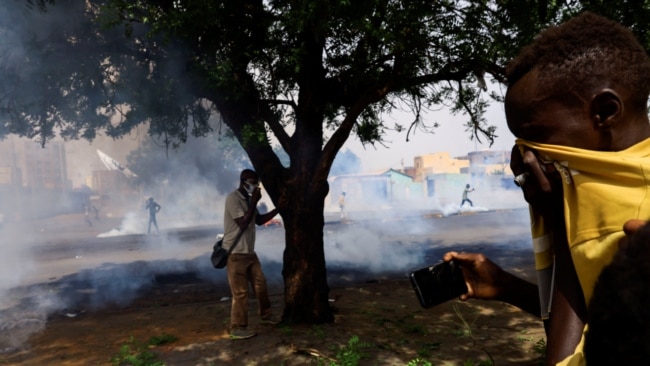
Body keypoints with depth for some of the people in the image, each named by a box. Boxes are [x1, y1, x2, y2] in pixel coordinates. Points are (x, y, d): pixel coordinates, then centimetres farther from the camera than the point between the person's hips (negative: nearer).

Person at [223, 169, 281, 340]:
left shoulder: (248, 199, 12)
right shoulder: (233, 198, -16)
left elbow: (259, 220, 20)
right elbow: (243, 223, -21)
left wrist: (277, 209, 11)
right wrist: (254, 202, -18)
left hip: (249, 252, 9)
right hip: (235, 253, -9)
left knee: (261, 284, 15)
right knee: (240, 292, -3)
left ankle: (266, 316, 32)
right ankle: (238, 328, 8)